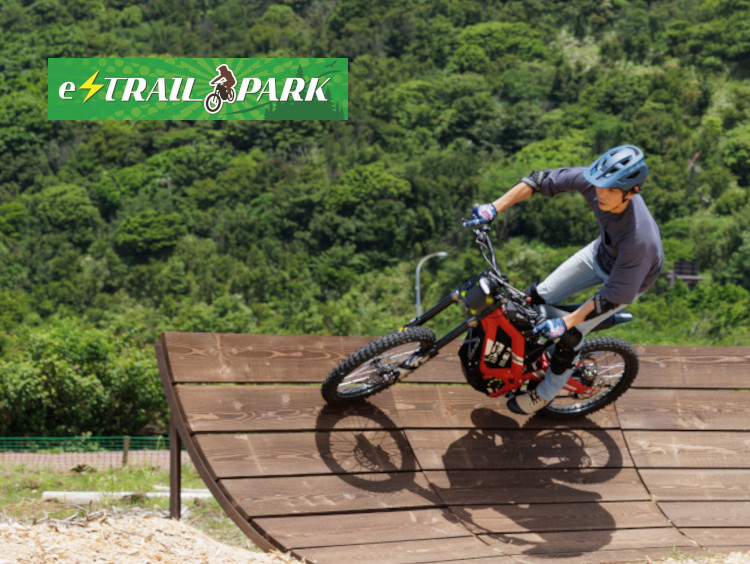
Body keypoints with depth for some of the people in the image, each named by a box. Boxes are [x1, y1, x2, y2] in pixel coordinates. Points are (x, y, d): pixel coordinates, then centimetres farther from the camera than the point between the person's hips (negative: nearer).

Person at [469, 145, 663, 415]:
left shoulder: (640, 240, -46)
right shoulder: (593, 181, -33)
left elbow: (613, 296, -35)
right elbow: (542, 179, -20)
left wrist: (565, 322, -32)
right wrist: (494, 208, -26)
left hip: (631, 276, -5)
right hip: (601, 251, 5)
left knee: (570, 335, -2)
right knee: (537, 297, 8)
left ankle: (545, 393, 26)